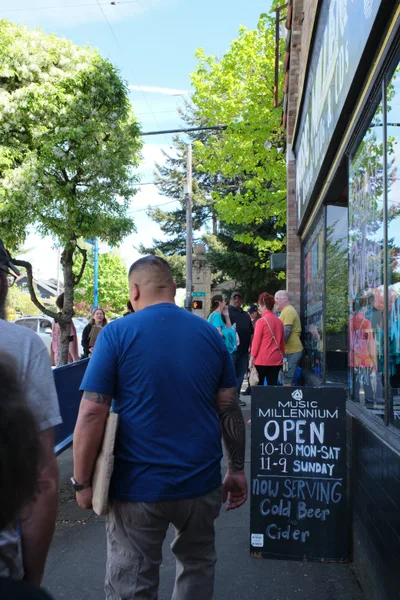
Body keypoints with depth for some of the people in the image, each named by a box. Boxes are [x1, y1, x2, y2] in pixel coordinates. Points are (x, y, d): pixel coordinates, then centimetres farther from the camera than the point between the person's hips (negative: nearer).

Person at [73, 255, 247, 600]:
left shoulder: (116, 334, -9)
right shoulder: (210, 335, 2)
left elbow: (92, 414, -13)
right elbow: (229, 409, 3)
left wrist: (83, 482, -3)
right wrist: (237, 469, 12)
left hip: (138, 486, -3)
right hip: (201, 481, 4)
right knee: (198, 566, 26)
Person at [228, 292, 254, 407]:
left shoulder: (246, 315, 20)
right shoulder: (227, 312, -1)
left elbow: (251, 332, 22)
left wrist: (250, 345, 15)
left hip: (243, 350, 7)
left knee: (240, 374, 10)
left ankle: (236, 397, 19)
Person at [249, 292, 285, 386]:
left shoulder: (261, 321, -9)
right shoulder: (279, 321, 7)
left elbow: (256, 341, -9)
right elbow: (282, 342, 13)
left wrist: (252, 357, -4)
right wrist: (282, 355, 22)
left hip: (262, 359, -5)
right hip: (276, 359, 5)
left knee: (258, 386, 6)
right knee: (273, 385, 6)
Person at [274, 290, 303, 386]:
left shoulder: (288, 311, -12)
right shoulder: (288, 310, 21)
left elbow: (286, 332, -22)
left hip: (290, 352, -10)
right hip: (293, 350, 10)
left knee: (287, 383, -9)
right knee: (288, 382, 12)